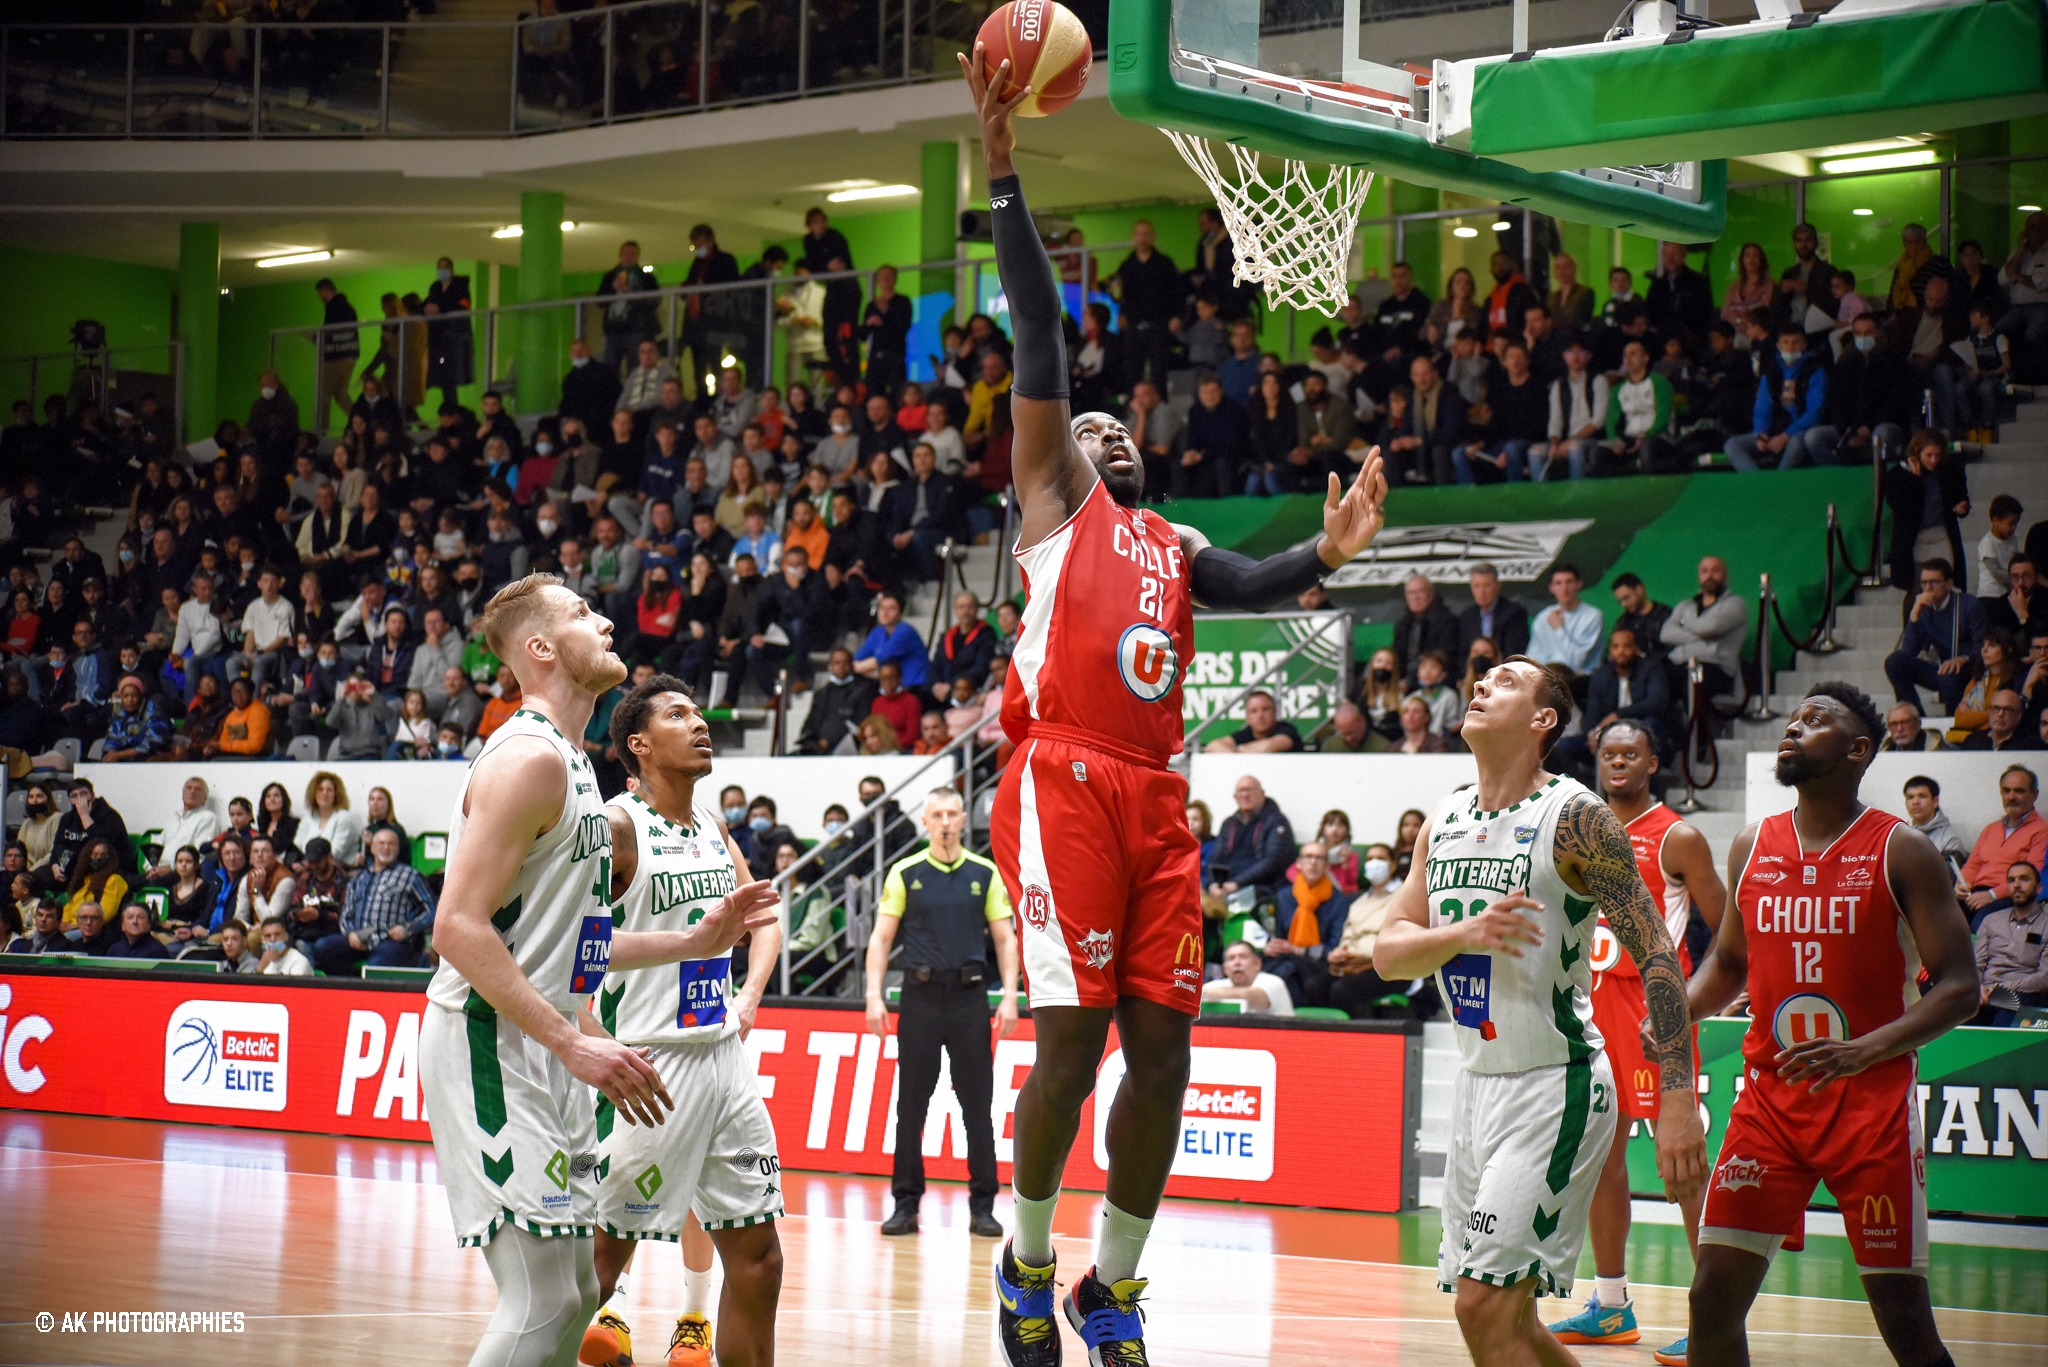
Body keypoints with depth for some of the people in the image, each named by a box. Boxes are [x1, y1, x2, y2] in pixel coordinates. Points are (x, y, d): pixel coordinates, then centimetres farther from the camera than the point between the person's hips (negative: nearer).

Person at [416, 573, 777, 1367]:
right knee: (543, 1303, -14)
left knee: (573, 1294, 12)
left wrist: (694, 943, 19)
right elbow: (459, 928, -21)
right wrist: (574, 1044, -24)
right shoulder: (530, 756, -12)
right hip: (488, 1042, -10)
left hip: (536, 1054, 10)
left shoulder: (566, 764, 19)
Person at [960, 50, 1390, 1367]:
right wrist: (1003, 171, -3)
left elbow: (1252, 585, 5)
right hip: (1066, 781, -5)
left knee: (1163, 1043, 2)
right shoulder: (1055, 497, 13)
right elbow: (1041, 335, 5)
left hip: (1157, 797, 5)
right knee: (1071, 1036, -9)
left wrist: (1324, 556, -17)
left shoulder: (1178, 546, 26)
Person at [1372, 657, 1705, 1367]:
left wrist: (1678, 1098, -21)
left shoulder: (1574, 817, -12)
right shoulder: (1444, 820, 9)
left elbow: (1656, 954, -14)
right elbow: (1388, 955, 5)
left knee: (1486, 1306, -14)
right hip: (1478, 1083, 7)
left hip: (1556, 1085, -7)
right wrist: (1466, 934, -17)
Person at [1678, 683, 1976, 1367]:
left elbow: (1959, 987, -10)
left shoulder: (1902, 851, -6)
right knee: (1714, 1296, -3)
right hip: (1768, 1100, 4)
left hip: (1874, 1103, -4)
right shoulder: (1752, 847, 8)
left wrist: (1862, 1051, -24)